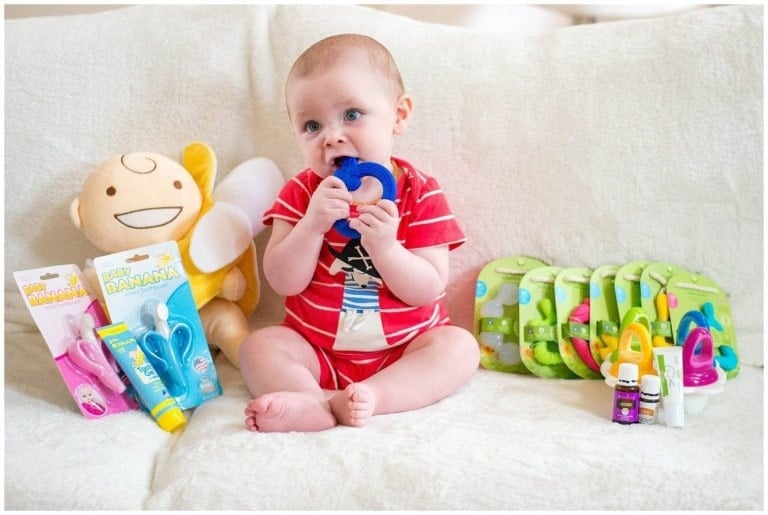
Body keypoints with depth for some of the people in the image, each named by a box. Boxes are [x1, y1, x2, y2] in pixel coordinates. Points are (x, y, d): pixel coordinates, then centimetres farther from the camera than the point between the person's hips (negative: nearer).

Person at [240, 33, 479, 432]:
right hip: (316, 350, 1)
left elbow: (429, 289, -13)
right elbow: (283, 282, -12)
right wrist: (312, 224, -27)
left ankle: (368, 396, -37)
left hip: (404, 350, -1)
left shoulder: (420, 194, -8)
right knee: (259, 346, -19)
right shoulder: (301, 192, -4)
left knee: (459, 346, -23)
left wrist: (384, 246, -30)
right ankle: (326, 405, -40)